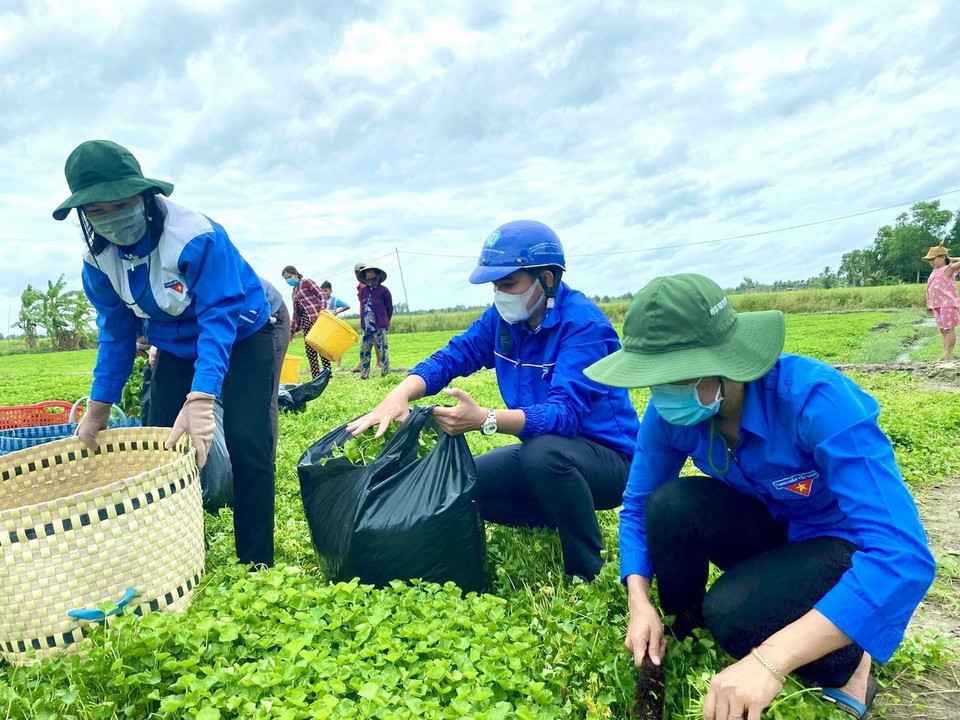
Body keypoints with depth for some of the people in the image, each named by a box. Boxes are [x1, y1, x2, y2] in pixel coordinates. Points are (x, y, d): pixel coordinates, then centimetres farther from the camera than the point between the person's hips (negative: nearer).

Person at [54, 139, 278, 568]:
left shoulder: (197, 235, -31)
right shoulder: (98, 259, -11)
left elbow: (219, 320, -36)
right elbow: (116, 332, -1)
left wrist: (200, 399, -47)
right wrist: (99, 406, -4)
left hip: (241, 337, -5)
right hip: (176, 348, 6)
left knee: (246, 444, -17)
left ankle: (256, 564, -4)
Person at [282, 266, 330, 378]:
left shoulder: (306, 282, 4)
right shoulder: (294, 291, 24)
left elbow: (322, 295, -6)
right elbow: (296, 312, 25)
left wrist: (322, 310, -22)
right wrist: (292, 331, 23)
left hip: (316, 318, -8)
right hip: (305, 321, 8)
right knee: (309, 349, 2)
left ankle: (327, 369, -18)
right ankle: (316, 377, 1)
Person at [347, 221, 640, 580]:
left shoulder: (583, 324, -24)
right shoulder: (503, 317, -2)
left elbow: (566, 413, -34)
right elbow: (452, 356, -7)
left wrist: (483, 419, -48)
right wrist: (399, 394, -27)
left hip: (608, 457, -7)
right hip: (542, 451, 8)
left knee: (544, 452, -38)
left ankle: (587, 577, -15)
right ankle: (568, 517, 12)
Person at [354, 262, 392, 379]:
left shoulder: (383, 290, -5)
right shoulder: (362, 290, 9)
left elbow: (389, 308, 2)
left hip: (380, 328, -5)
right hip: (366, 328, 5)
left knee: (383, 351, -1)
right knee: (364, 352, 7)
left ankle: (386, 374, 5)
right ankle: (364, 376, 15)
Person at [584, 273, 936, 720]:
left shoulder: (814, 399, -34)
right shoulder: (670, 411, -18)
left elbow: (904, 556, -41)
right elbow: (638, 506, -4)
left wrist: (768, 660, -48)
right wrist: (639, 603, -21)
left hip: (850, 545, -4)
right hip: (771, 530, 4)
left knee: (734, 613, -31)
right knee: (668, 507, -26)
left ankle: (848, 663, 2)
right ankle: (681, 639, 0)